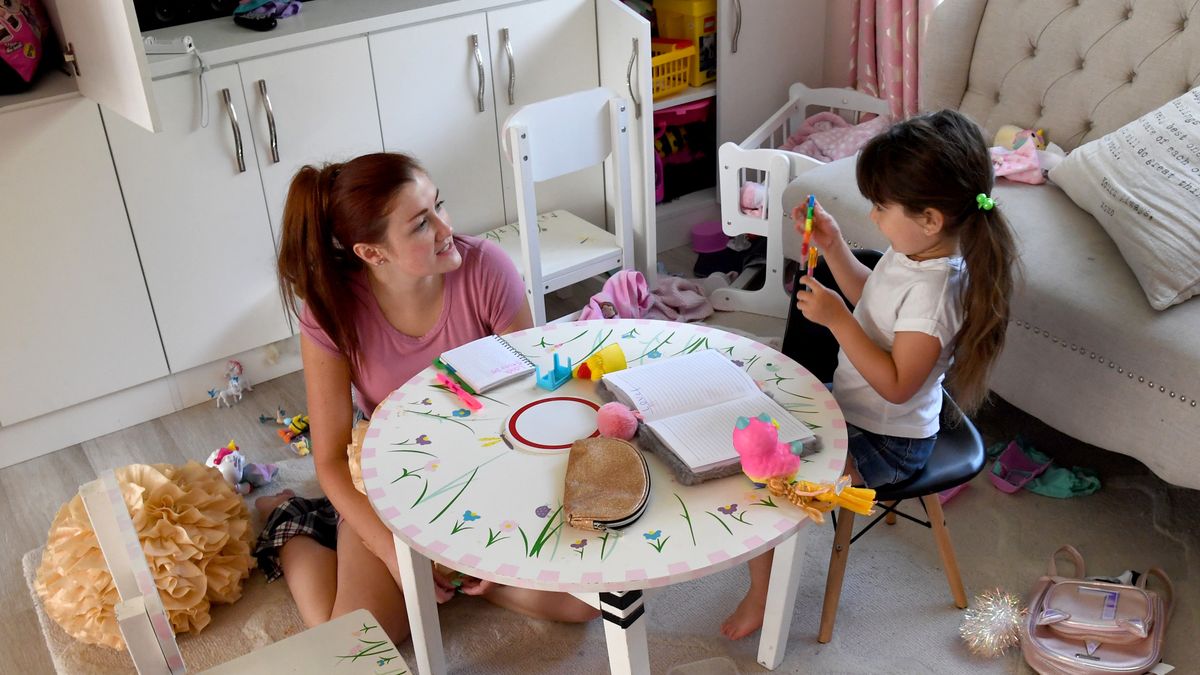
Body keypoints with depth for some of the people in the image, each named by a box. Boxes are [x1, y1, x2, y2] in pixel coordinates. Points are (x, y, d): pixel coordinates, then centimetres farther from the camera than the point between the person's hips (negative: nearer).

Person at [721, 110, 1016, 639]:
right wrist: (832, 245, 3)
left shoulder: (933, 291, -33)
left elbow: (896, 386, -30)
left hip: (887, 442, -10)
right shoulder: (913, 252, -5)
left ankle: (762, 593, 7)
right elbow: (869, 297, 15)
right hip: (851, 405, 10)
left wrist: (836, 318, -31)